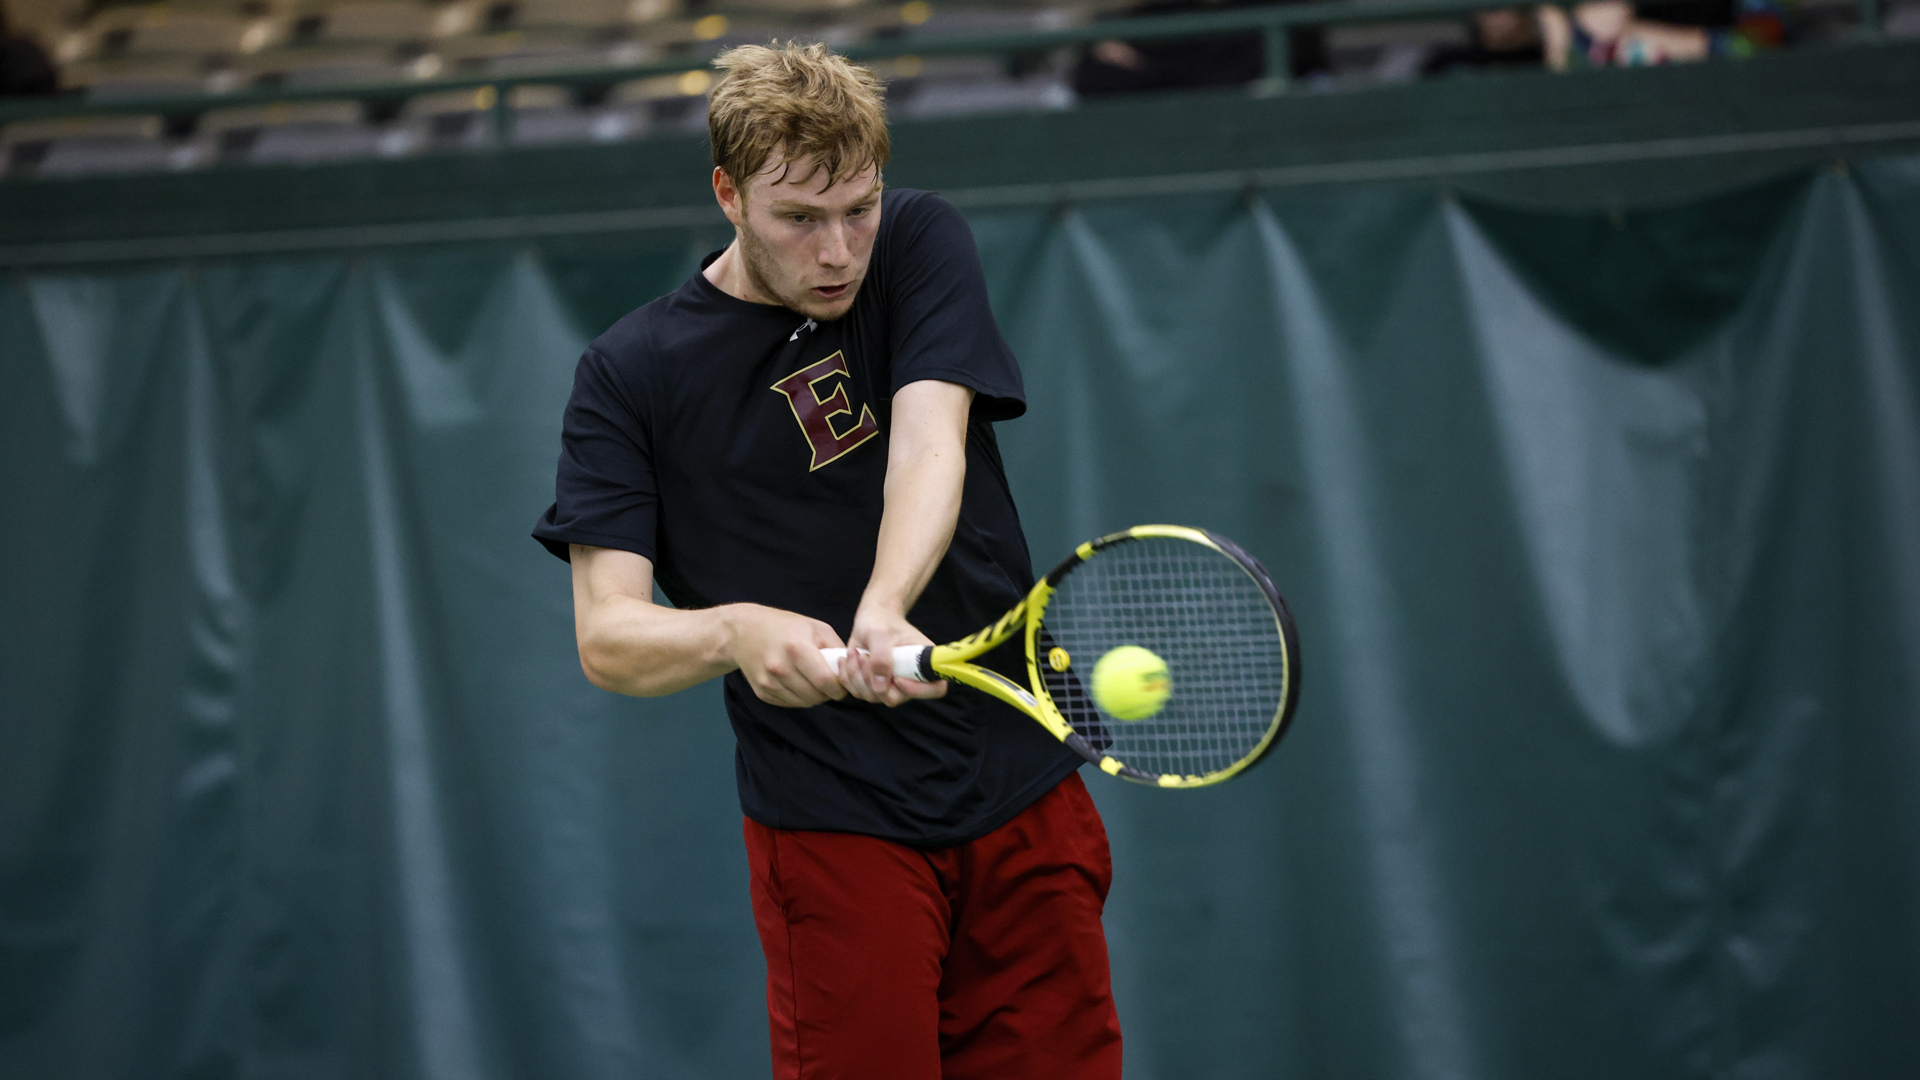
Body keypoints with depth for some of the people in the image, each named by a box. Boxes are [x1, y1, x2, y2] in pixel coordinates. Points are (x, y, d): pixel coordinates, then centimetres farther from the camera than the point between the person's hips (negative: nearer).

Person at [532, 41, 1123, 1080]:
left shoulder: (920, 243, 2)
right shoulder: (629, 374, -2)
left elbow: (931, 444, -15)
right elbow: (607, 637, -8)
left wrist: (883, 613, -35)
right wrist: (737, 632, -30)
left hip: (1026, 791, 2)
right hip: (832, 828, -2)